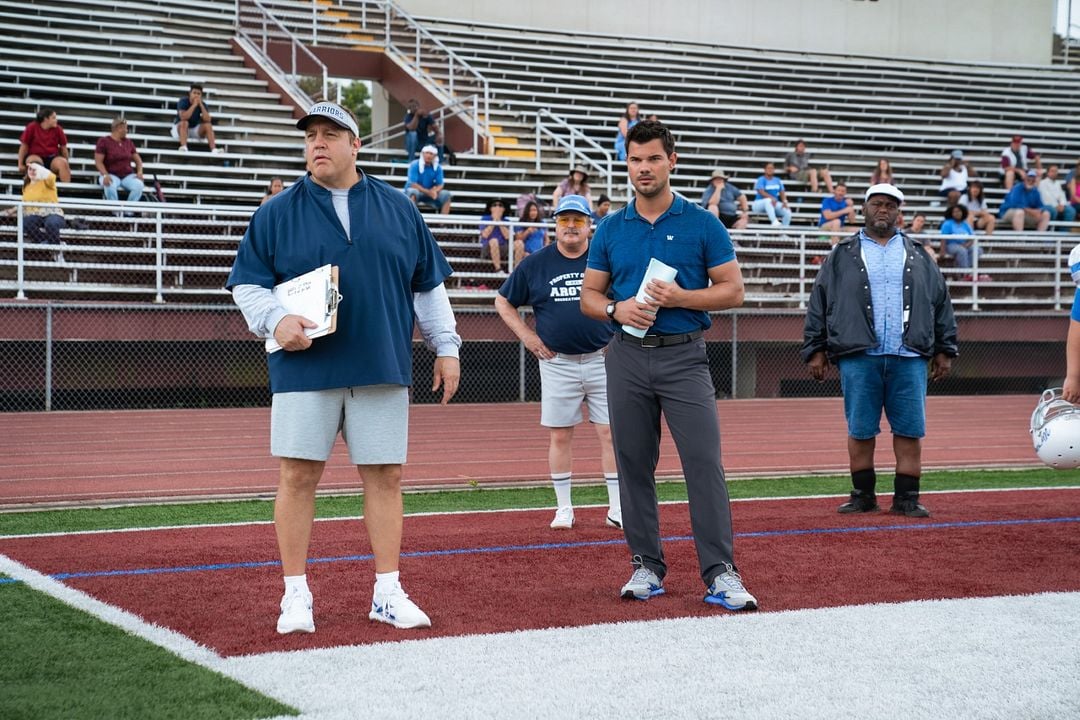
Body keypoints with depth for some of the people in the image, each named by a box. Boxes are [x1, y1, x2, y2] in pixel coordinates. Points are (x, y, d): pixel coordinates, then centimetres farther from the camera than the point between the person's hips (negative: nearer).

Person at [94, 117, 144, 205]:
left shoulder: (128, 142, 12)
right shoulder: (103, 142, -2)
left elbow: (138, 160, 16)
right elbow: (98, 161, -9)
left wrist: (140, 172, -6)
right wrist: (105, 175, -26)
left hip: (128, 175, 4)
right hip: (111, 175, -4)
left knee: (138, 185, -30)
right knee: (110, 186, -39)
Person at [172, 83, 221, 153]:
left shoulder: (202, 104, -7)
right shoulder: (183, 101, -18)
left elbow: (208, 120, -21)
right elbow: (183, 117, -35)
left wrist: (201, 105, -27)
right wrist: (194, 105, -33)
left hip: (194, 131, 3)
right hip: (180, 129, -3)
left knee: (208, 125, -20)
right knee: (184, 122, -34)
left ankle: (214, 149, -30)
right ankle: (184, 147, -47)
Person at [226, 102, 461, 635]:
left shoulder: (399, 210, 11)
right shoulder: (276, 214, 6)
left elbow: (429, 285, 15)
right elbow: (246, 283, 6)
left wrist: (446, 347, 11)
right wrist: (276, 320, -12)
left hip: (383, 370, 1)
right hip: (304, 369, -1)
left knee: (385, 476, 3)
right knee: (299, 475, -3)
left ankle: (388, 593, 11)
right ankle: (296, 595, 7)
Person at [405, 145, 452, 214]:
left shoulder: (438, 167, -2)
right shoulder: (414, 165, -15)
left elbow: (440, 185, -3)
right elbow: (413, 184, -20)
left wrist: (435, 191, -27)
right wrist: (428, 192, -28)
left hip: (430, 193, 4)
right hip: (416, 190, -4)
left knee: (446, 195, -18)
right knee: (413, 192, -39)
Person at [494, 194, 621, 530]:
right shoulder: (535, 263, 3)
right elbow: (503, 301, 12)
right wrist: (525, 335, 2)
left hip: (602, 360, -1)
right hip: (557, 362, 1)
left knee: (611, 432, -1)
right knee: (559, 436, 3)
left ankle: (617, 509, 5)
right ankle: (563, 508, 13)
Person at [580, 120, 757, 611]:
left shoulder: (702, 224, 1)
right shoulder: (611, 230, 9)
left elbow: (733, 290, 0)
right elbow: (588, 295, 13)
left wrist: (680, 297, -14)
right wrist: (616, 309, -8)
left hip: (684, 356, -3)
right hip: (628, 356, 3)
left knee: (704, 462, -10)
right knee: (633, 465, 5)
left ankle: (720, 573, -9)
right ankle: (647, 566, 15)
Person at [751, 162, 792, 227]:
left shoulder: (777, 180, 11)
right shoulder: (761, 180, -6)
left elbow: (782, 192, 3)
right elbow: (761, 192, -21)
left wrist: (784, 202, -17)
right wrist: (772, 198, -37)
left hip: (774, 204, 5)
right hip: (760, 204, -5)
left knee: (788, 212, -21)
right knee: (768, 200, -41)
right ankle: (774, 221, -54)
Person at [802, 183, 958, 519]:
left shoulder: (918, 255, 16)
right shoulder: (843, 255, 11)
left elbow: (941, 303, 16)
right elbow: (818, 305, 8)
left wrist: (944, 349, 10)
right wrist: (816, 350, 2)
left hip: (909, 359, 1)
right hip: (859, 358, -1)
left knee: (910, 430, 0)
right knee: (860, 430, 2)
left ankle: (906, 498, 7)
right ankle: (862, 495, 13)